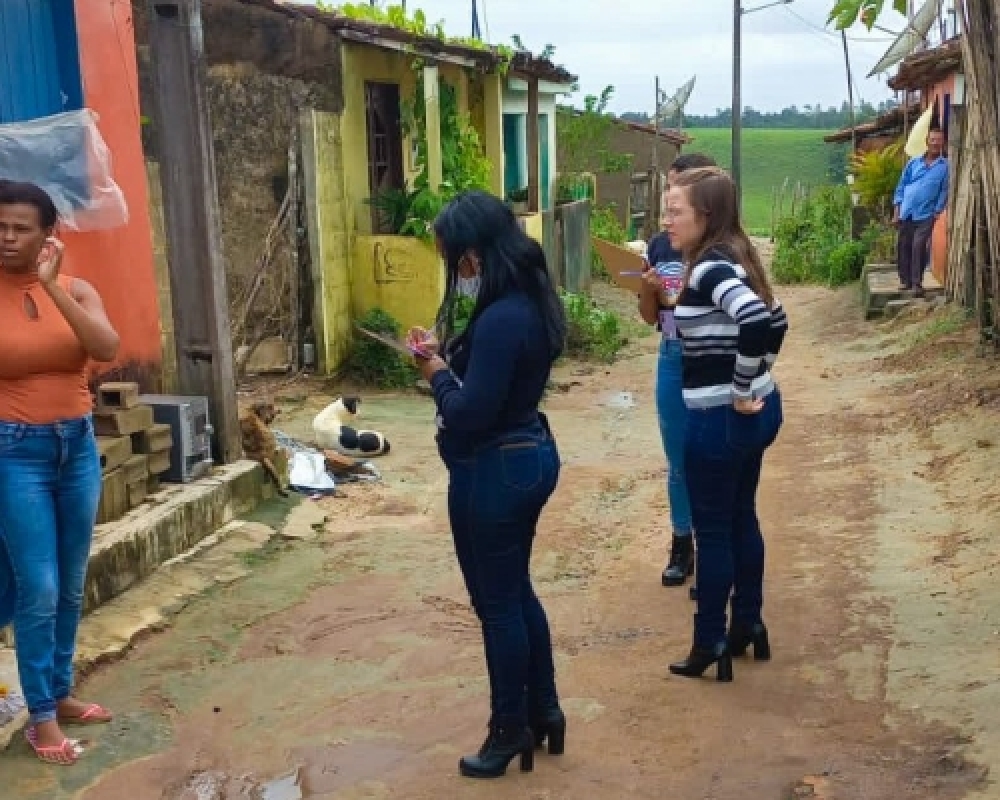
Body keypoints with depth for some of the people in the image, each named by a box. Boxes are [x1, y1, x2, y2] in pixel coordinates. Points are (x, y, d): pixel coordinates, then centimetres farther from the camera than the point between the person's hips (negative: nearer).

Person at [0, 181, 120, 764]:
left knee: (71, 586, 12)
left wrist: (51, 286, -22)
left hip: (78, 445, 4)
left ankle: (61, 693, 28)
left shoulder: (77, 290, 0)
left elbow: (108, 349, -19)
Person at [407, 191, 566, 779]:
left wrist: (437, 373, -9)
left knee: (497, 603, 6)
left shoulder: (500, 320, -26)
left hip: (494, 472, -10)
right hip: (530, 457, 10)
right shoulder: (528, 303, 5)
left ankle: (511, 730, 22)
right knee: (517, 591, 21)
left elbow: (468, 414, -25)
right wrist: (448, 353, 3)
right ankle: (544, 710, 34)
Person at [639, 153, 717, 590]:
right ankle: (682, 547, 32)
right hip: (672, 361, 5)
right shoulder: (659, 244, 3)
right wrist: (646, 288, -11)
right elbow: (650, 316, 8)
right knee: (678, 465, 16)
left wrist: (669, 295, -19)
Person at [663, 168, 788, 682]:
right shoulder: (733, 258, 9)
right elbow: (775, 320, 19)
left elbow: (757, 324, -34)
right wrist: (751, 382, 17)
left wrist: (739, 392, -23)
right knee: (741, 519, 19)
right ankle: (748, 625, 32)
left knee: (712, 533, 3)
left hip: (720, 419, -9)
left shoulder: (709, 268, -19)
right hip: (759, 410, 9)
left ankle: (711, 646, 15)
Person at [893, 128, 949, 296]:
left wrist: (937, 213, -6)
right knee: (903, 246, 5)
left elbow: (944, 191, 1)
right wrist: (896, 211, 4)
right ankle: (905, 280, 17)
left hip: (926, 215, -3)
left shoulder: (945, 166, 1)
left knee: (919, 247, -12)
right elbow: (901, 186, 10)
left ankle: (917, 283, -4)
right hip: (906, 213, 3)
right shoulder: (914, 162, 9)